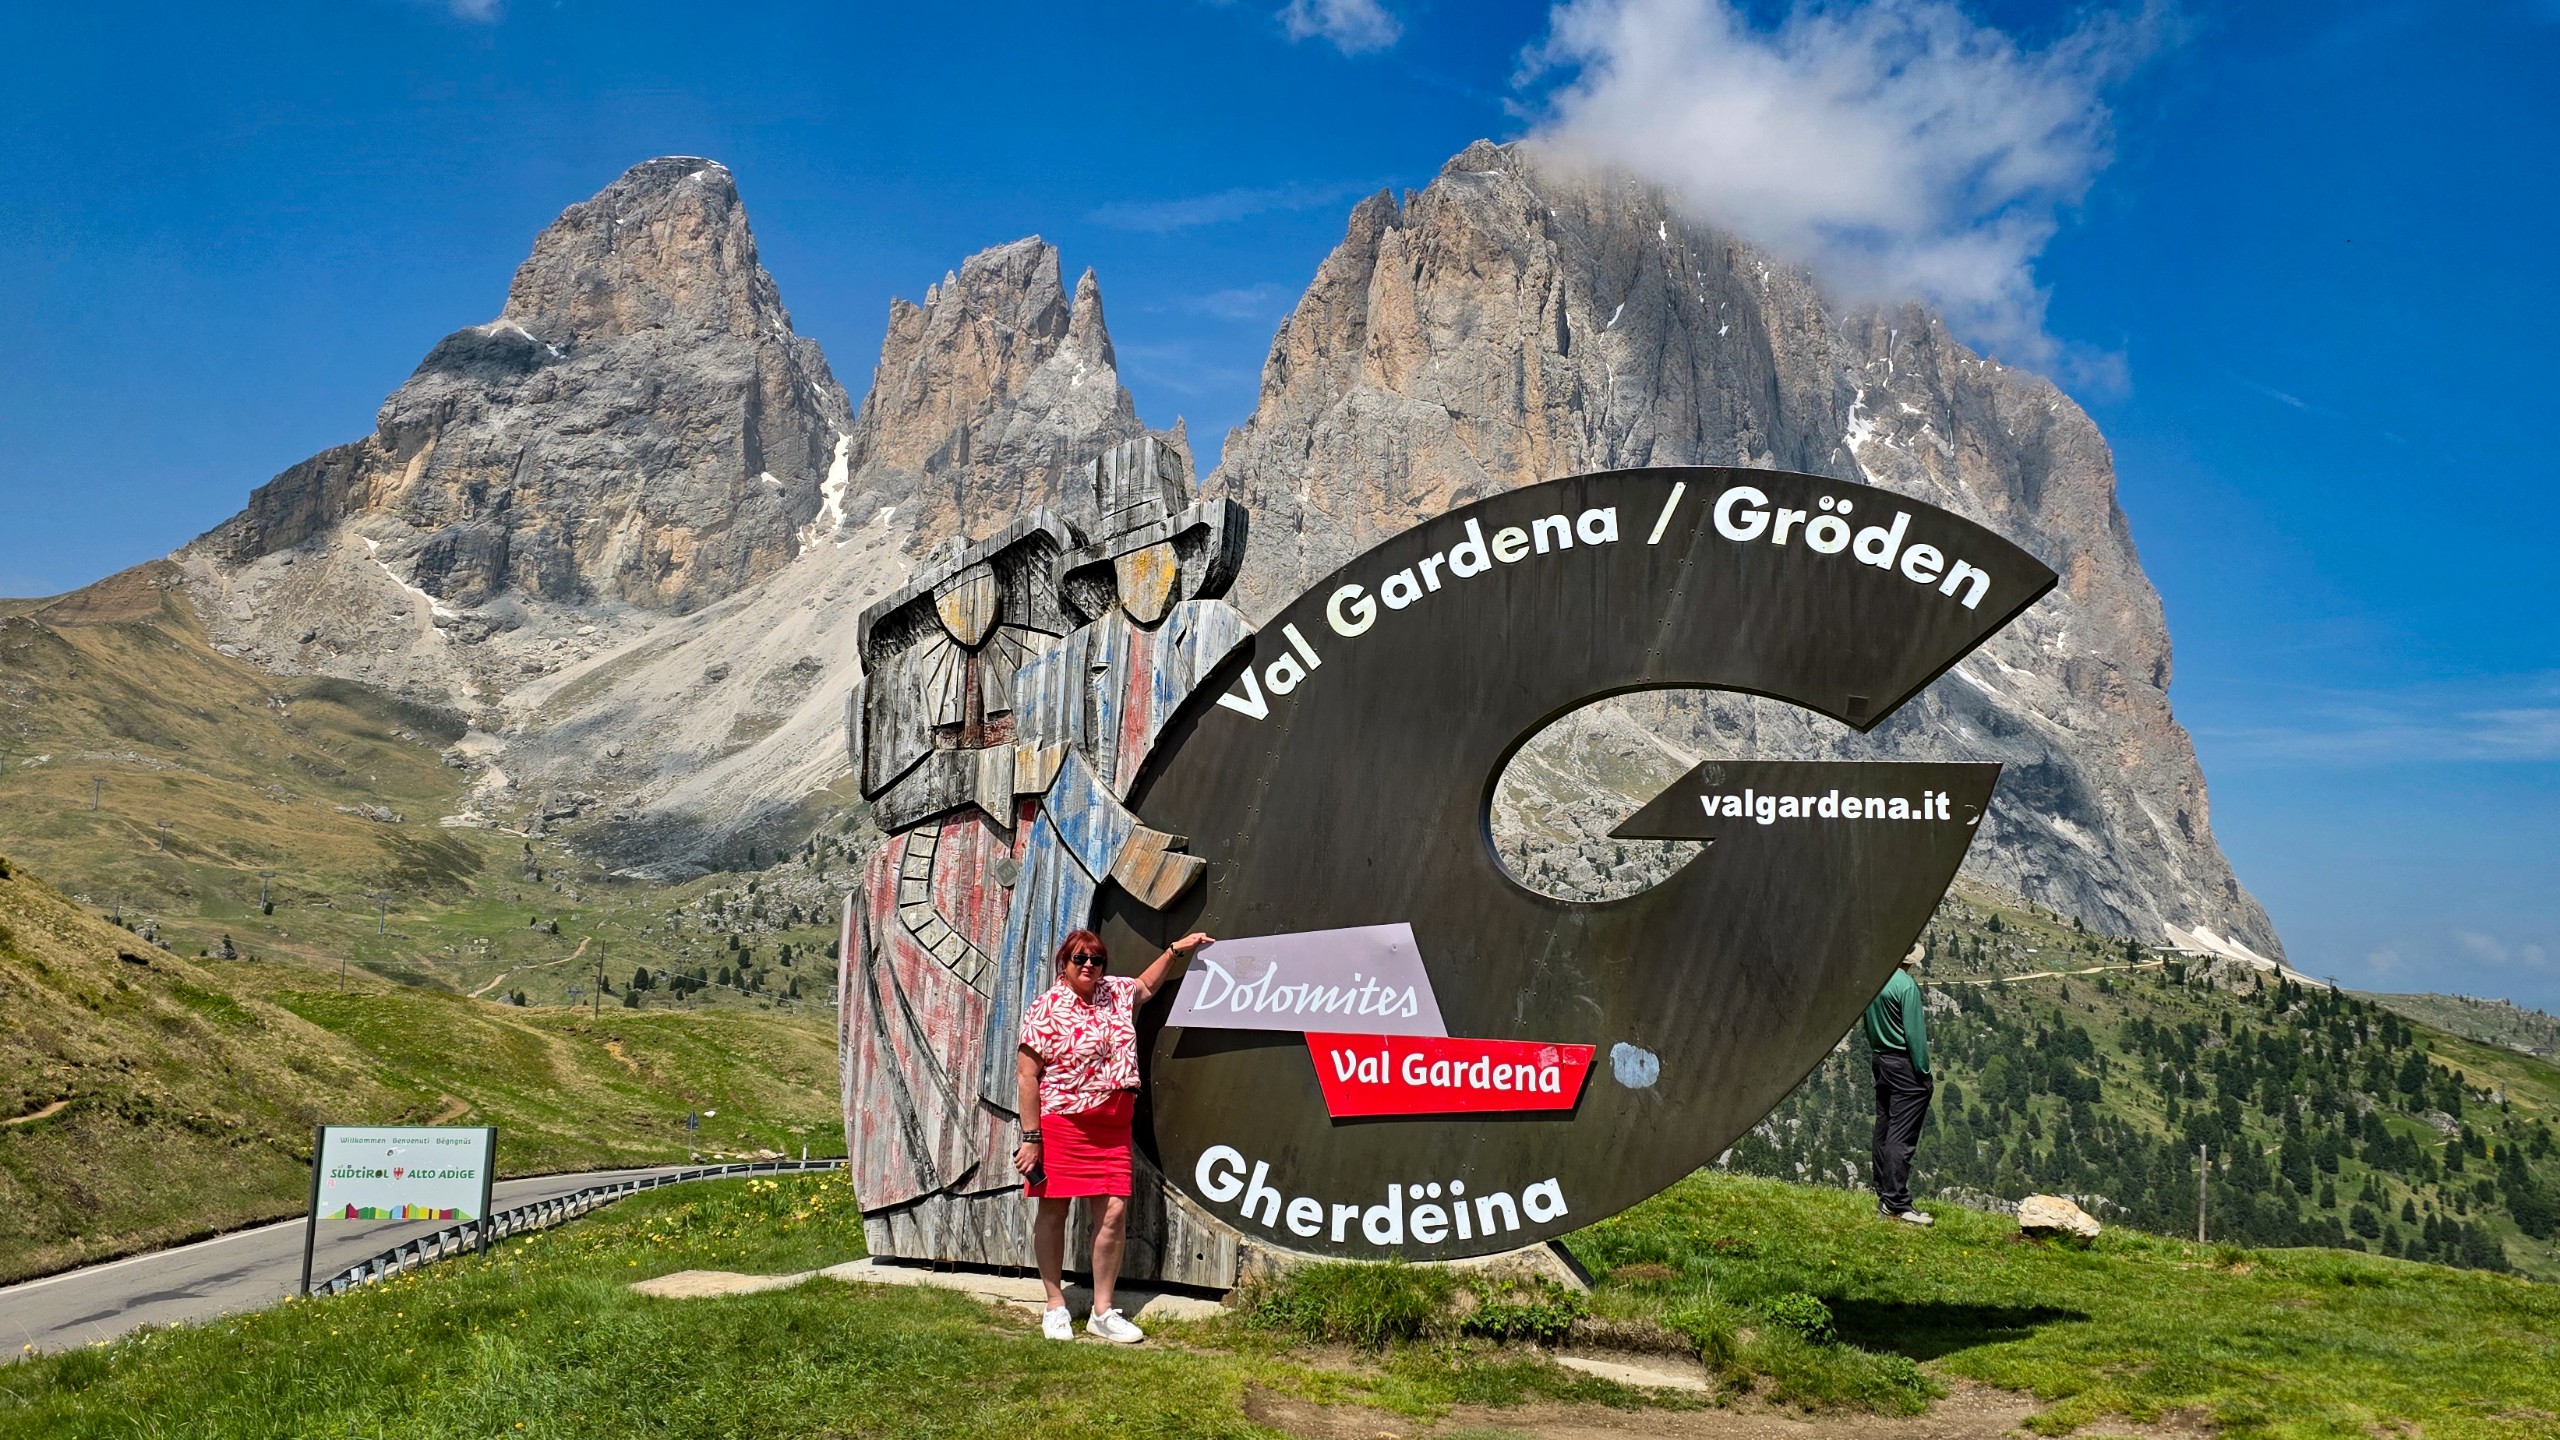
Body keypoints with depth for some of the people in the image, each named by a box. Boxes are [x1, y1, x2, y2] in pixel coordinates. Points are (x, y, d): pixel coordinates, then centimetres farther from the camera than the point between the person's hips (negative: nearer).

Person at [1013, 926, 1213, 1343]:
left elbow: (1146, 986, 35)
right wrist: (1030, 1137, -15)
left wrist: (1176, 949, 30)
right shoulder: (1046, 1009, -8)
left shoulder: (1117, 992, 10)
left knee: (1115, 1212, -1)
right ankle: (1056, 1307, 18)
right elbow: (1026, 1075, -11)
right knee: (1052, 1212, 5)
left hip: (1112, 1127, 5)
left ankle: (1102, 1312, 9)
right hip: (1061, 1125, -5)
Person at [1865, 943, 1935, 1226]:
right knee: (1902, 1138, -7)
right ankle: (1897, 1204, -8)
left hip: (1881, 1062, 8)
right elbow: (1914, 1033, -17)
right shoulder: (1906, 985, -16)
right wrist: (1925, 1074, -12)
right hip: (1905, 1065, -8)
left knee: (1884, 1132, 12)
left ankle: (1883, 1196, 17)